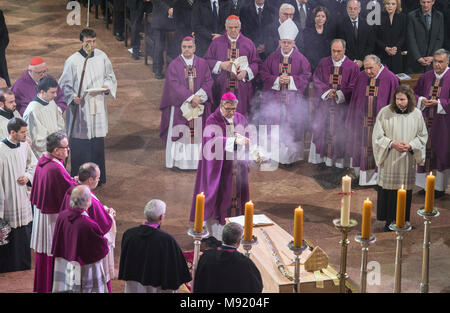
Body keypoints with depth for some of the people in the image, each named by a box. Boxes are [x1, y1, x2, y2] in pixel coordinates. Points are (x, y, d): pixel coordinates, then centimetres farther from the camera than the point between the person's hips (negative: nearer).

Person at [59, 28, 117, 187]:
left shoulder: (101, 56, 1)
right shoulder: (72, 61, -11)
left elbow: (109, 76, 14)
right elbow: (64, 85, -6)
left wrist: (107, 87, -7)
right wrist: (73, 97, -23)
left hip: (98, 107, 4)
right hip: (80, 108, -4)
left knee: (97, 142, 10)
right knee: (80, 144, 0)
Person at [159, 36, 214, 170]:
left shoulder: (202, 64, 7)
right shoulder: (174, 65, 0)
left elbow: (208, 81, 2)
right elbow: (175, 85, -9)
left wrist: (199, 97, -14)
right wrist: (190, 98, -18)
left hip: (199, 106, 2)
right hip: (180, 106, -2)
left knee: (198, 132, 1)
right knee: (180, 133, -2)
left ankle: (197, 161, 5)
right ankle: (179, 161, 2)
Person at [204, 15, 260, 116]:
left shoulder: (248, 43, 10)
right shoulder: (216, 42, 10)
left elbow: (256, 63, 7)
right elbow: (207, 61, 7)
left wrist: (246, 72, -12)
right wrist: (220, 65, -10)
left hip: (242, 90, 0)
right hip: (222, 90, 0)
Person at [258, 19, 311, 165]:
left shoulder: (300, 58, 2)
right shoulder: (273, 57, 5)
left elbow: (306, 76, 1)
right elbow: (263, 73, 5)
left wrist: (291, 79, -12)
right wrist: (276, 80, -11)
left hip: (293, 99, -1)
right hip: (273, 98, 1)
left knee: (292, 125, -1)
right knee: (273, 124, 0)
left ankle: (291, 156, 5)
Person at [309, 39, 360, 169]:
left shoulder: (352, 66, -1)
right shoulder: (323, 63, 7)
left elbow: (353, 88, -3)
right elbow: (316, 80, 3)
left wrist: (338, 94, -15)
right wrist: (328, 91, -12)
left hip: (342, 106, -2)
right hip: (324, 104, 2)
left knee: (339, 133, -2)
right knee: (321, 131, 3)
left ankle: (339, 160, 5)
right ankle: (322, 157, 12)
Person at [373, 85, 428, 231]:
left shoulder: (416, 114, -1)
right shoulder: (385, 112, -6)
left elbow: (423, 136, 7)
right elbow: (377, 136, -2)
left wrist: (410, 145, -10)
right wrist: (392, 144, -16)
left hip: (407, 161, 2)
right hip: (389, 160, -2)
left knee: (405, 190, 6)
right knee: (389, 190, 1)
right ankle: (389, 221, 13)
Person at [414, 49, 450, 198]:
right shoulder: (426, 77, 8)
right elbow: (414, 93, 13)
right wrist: (421, 100, -6)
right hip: (426, 120, 4)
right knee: (425, 151, 8)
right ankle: (426, 183, 19)